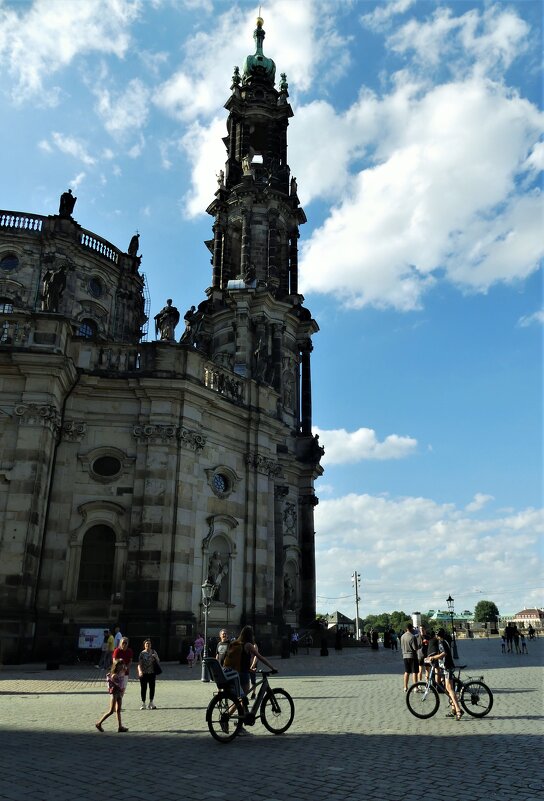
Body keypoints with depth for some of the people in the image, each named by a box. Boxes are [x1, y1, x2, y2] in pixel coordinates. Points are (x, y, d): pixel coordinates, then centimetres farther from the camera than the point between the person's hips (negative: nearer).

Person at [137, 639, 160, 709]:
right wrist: (140, 671, -27)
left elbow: (158, 662, 10)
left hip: (152, 673, 2)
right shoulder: (142, 653, -3)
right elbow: (139, 664, -10)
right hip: (143, 673, -2)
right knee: (143, 688, 2)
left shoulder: (153, 652, 6)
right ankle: (143, 703, 14)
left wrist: (156, 657, -11)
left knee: (152, 687, 2)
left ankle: (151, 703, 14)